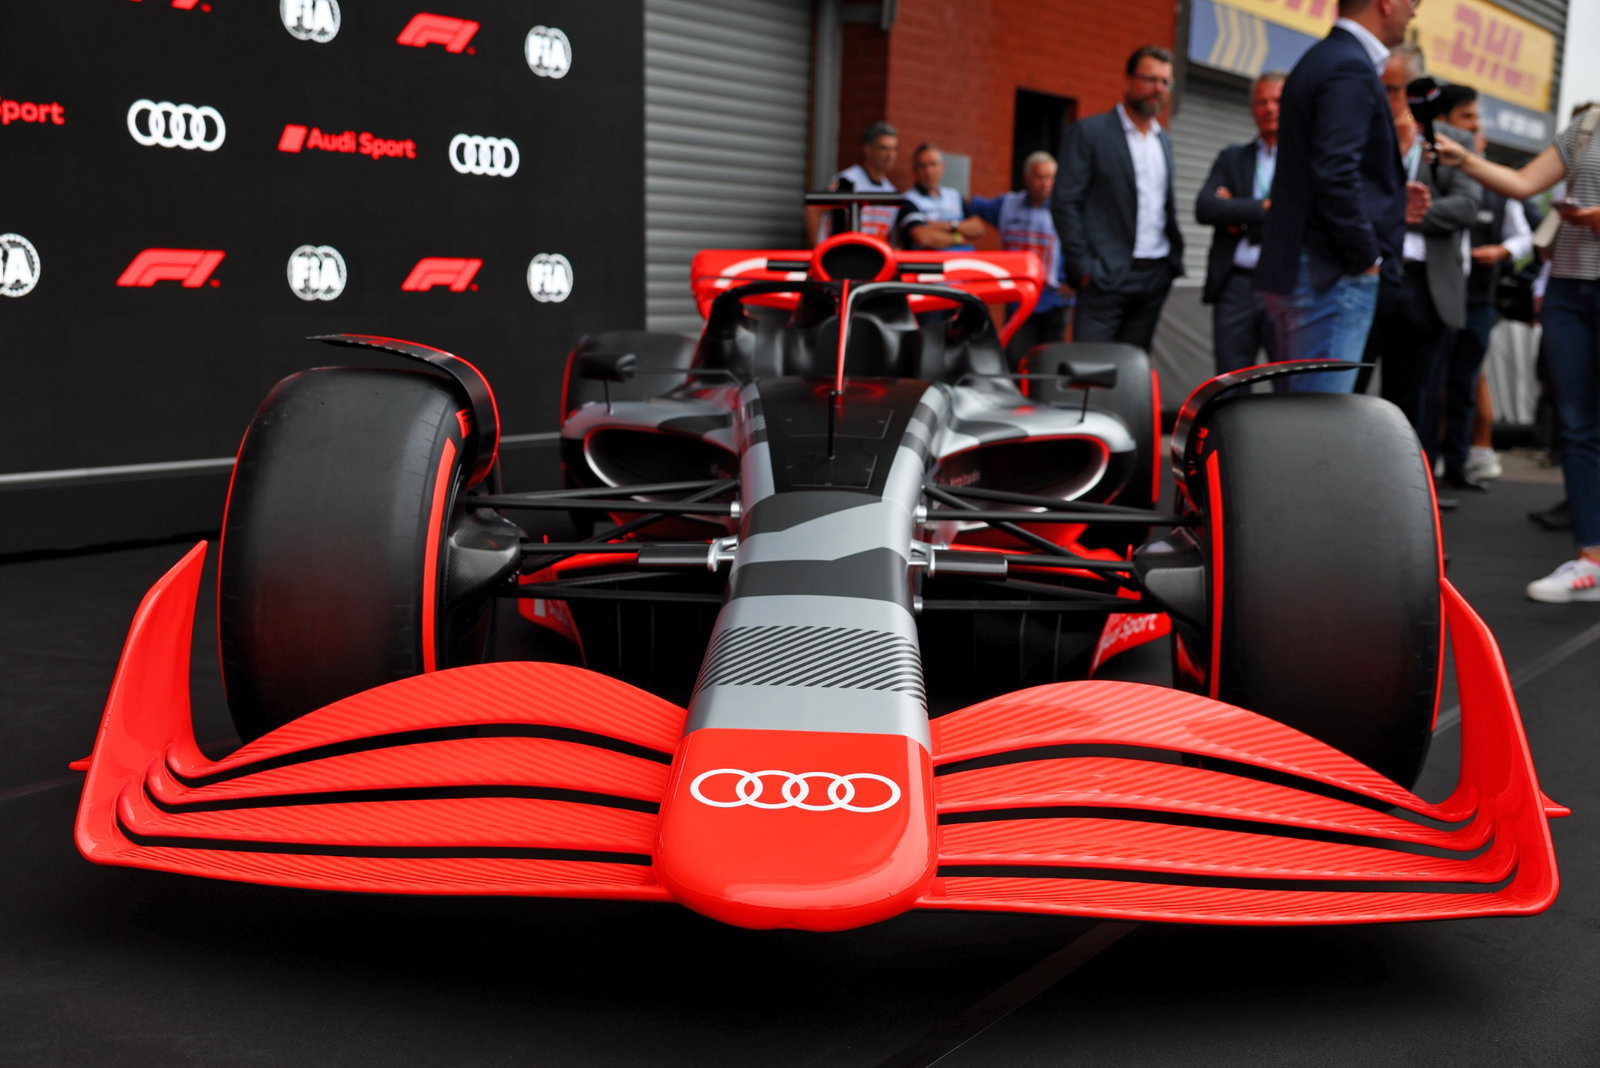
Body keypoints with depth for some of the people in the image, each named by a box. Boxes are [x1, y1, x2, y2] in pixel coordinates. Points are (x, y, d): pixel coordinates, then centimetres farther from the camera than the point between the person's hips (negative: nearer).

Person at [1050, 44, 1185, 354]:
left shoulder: (1164, 141, 18)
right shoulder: (1088, 133, -2)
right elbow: (1064, 203, -7)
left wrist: (1175, 257, 11)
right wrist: (1083, 267, -12)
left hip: (1155, 277, 6)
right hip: (1107, 276, -6)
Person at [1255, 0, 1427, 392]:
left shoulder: (1323, 59, 17)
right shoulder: (1352, 69, -13)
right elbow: (1335, 175, -23)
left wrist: (1392, 197, 14)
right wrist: (1367, 257, -14)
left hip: (1294, 269, 10)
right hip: (1334, 274, -10)